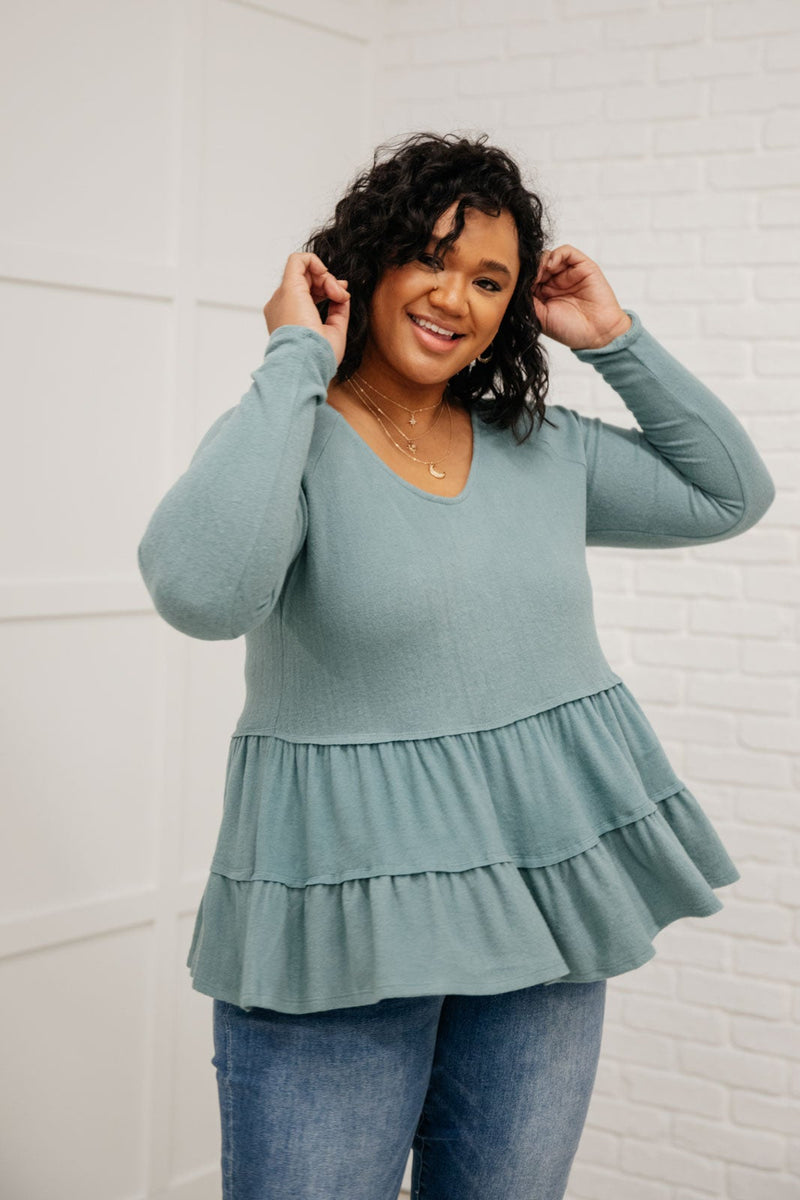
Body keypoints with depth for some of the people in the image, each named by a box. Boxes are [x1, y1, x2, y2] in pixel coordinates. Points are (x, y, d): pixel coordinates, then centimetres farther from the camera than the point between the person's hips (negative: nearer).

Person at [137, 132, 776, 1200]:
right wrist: (297, 361, -20)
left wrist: (616, 341, 7)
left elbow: (732, 494, 16)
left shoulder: (546, 449, 8)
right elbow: (202, 590, -30)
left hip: (541, 903, 5)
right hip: (342, 926, -5)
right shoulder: (291, 440, -9)